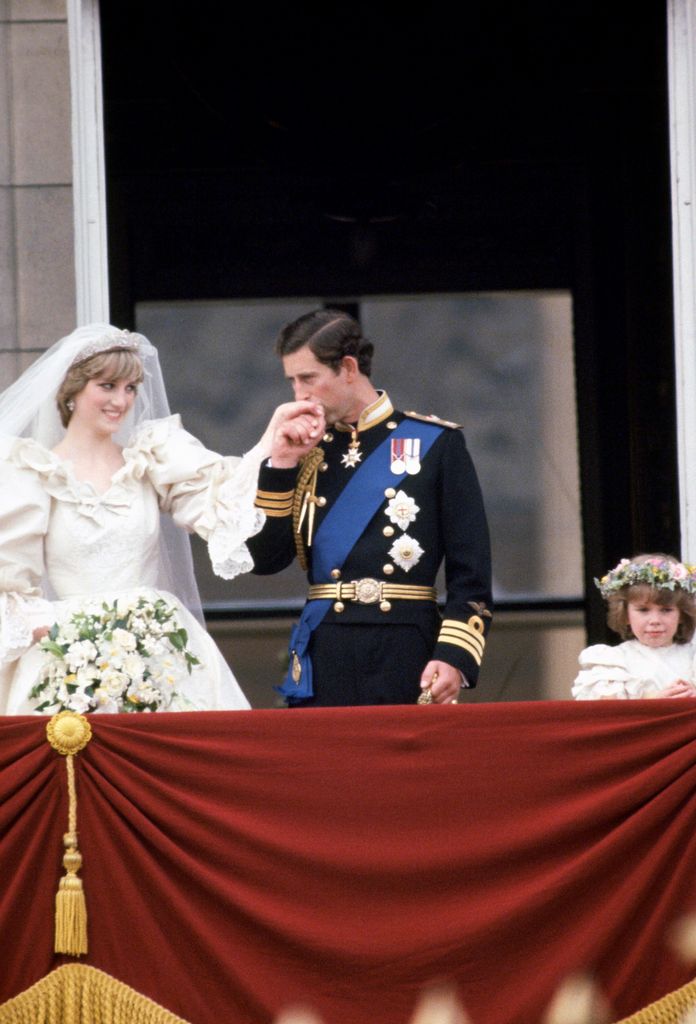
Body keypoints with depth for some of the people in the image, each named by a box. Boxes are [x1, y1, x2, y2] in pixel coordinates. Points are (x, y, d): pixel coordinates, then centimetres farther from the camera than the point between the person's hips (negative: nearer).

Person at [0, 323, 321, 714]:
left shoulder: (151, 458, 11)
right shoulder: (33, 474, 4)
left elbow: (217, 500, -7)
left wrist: (272, 441, -21)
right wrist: (56, 631, -14)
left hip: (159, 663, 2)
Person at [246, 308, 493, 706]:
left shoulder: (436, 444, 1)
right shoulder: (308, 453, 12)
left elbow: (471, 572, -2)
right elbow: (266, 558, 5)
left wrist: (454, 657, -13)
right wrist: (282, 464, -2)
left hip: (406, 665, -3)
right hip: (323, 668, 3)